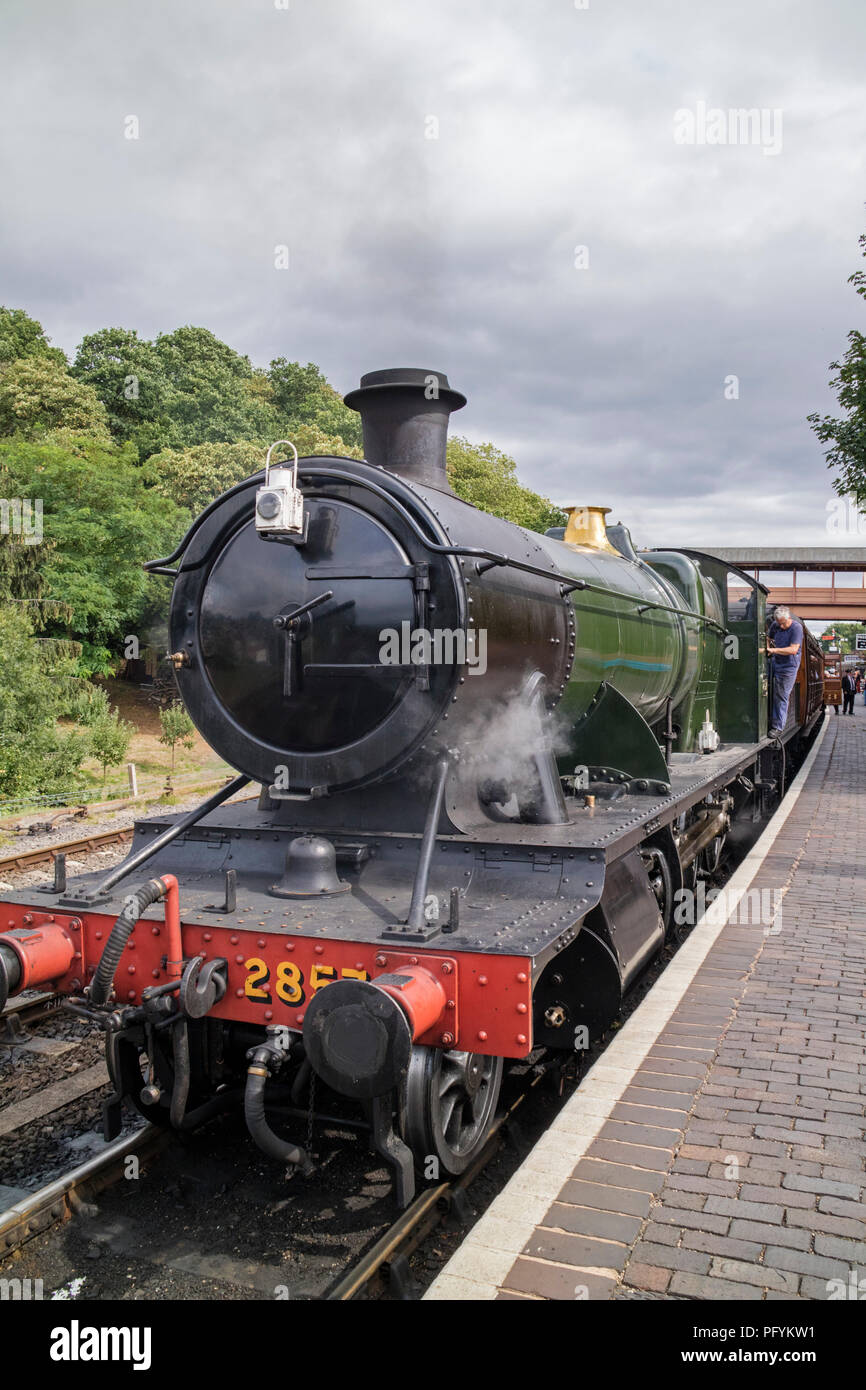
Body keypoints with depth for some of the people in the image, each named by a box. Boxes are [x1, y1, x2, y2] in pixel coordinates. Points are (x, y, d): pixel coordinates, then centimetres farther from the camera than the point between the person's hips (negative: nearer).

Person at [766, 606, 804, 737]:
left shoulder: (796, 627, -16)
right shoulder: (775, 625, 4)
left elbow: (793, 649, -24)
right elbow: (768, 638, 24)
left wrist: (774, 650, -24)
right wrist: (768, 649, 4)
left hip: (788, 666, -6)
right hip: (775, 662, 7)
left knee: (781, 697, -3)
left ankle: (778, 727, 4)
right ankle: (770, 721, 17)